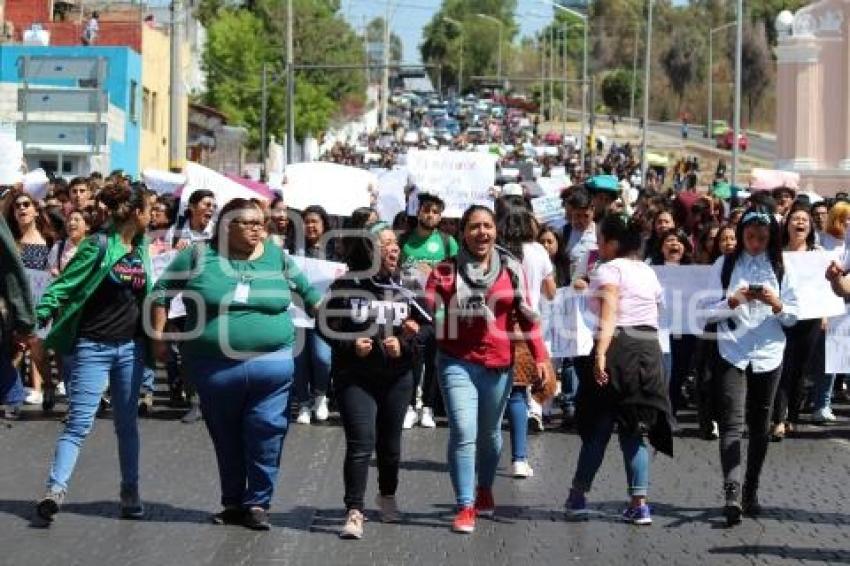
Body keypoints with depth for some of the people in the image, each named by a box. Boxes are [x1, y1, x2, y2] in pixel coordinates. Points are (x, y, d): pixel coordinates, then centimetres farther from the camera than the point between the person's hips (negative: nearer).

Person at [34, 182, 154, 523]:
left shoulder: (141, 248, 8)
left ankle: (130, 493, 18)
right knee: (79, 422, -12)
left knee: (127, 423, 10)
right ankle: (55, 489, -17)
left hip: (131, 347, 5)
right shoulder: (99, 245, -11)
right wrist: (39, 320, -23)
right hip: (93, 345, -5)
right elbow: (64, 284, -13)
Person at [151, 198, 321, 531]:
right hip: (214, 366, 0)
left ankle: (257, 504, 7)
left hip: (271, 363, 1)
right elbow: (163, 292, 8)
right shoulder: (199, 255, 1)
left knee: (266, 438, -4)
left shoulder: (276, 257, 7)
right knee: (226, 440, 10)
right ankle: (232, 503, 23)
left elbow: (307, 292, 19)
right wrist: (158, 336, 3)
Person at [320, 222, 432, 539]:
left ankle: (387, 496, 39)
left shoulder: (409, 287, 2)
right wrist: (350, 345, -15)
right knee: (360, 443, -13)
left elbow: (427, 326, 5)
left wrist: (404, 344, -12)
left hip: (397, 378, 3)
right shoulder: (346, 286, -5)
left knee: (390, 442, 16)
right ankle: (354, 511, -13)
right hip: (354, 378, -3)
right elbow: (326, 325, 0)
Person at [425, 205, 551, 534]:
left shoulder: (511, 269, 5)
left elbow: (526, 316, 8)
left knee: (490, 433, 17)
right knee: (463, 434, -13)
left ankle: (485, 490, 41)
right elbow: (426, 307, -11)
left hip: (499, 365, 3)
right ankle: (465, 507, -7)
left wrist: (539, 356, 3)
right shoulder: (447, 271, -2)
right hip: (458, 363, -3)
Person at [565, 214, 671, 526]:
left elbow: (609, 314, -19)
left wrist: (601, 354, -28)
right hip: (650, 348, 6)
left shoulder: (608, 270, -6)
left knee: (598, 426, 6)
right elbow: (657, 310, 14)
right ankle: (639, 503, 0)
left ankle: (578, 494, 16)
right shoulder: (649, 272, 17)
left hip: (618, 347, -6)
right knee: (636, 429, 8)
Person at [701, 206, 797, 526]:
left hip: (768, 355, 2)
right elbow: (708, 312, 3)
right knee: (732, 424, -13)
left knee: (760, 426, 9)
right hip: (731, 354, -2)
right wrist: (733, 301, -15)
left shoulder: (779, 268, 8)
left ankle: (750, 491, 20)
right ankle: (732, 492, -25)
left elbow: (792, 317, 7)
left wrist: (776, 305, -13)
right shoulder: (725, 265, 4)